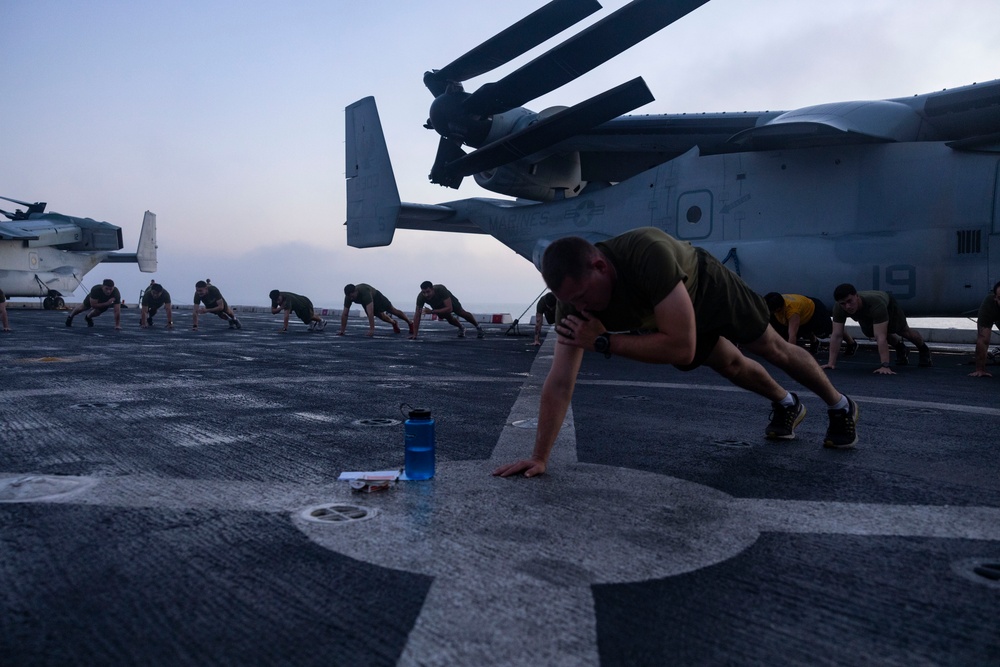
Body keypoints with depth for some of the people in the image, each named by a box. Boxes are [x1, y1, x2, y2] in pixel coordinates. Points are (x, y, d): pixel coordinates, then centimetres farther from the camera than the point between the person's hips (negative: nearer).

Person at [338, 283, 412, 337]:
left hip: (377, 297, -5)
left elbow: (370, 312, -55)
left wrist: (371, 330, -57)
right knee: (381, 316, 11)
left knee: (393, 310, 11)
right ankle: (393, 323, 43)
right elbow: (344, 314, -27)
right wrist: (342, 330, -30)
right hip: (365, 302, 5)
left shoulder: (364, 292, -50)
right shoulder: (348, 297, -33)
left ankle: (410, 323, 31)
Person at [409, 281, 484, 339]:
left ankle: (478, 327, 38)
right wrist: (414, 334, -40)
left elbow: (449, 309, -50)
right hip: (437, 306, 2)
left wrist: (432, 311, -56)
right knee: (450, 319, 8)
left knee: (461, 313, 13)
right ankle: (461, 328, 42)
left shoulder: (441, 290, -48)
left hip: (449, 302, -2)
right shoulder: (420, 297, -40)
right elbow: (417, 315, -36)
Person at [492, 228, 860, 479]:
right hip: (666, 310, 4)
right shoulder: (573, 296, -34)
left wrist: (603, 341, -48)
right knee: (731, 366, 21)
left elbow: (682, 348, -50)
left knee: (775, 350, 15)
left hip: (708, 288, -4)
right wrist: (539, 457, -34)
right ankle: (787, 405, 52)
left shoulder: (649, 253, -50)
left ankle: (841, 407, 43)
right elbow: (560, 382, -32)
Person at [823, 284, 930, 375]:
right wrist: (831, 362, -41)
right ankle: (900, 348, 37)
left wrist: (884, 366, -58)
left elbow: (880, 337, -55)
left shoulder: (876, 304, -52)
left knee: (904, 331, 14)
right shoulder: (839, 309, -41)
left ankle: (924, 350, 46)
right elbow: (836, 335, -37)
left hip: (888, 305, -3)